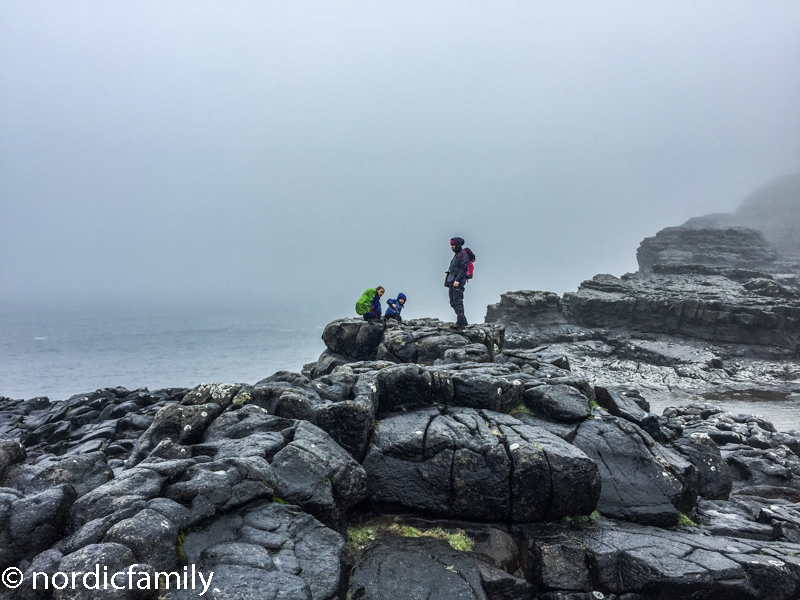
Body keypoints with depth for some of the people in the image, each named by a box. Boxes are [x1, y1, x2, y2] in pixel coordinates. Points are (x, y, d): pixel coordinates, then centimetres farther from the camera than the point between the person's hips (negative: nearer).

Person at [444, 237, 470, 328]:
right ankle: (463, 321, 18)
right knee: (453, 302, 10)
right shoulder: (457, 255, 22)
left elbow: (463, 268, -17)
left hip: (458, 283, -10)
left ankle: (460, 323, -9)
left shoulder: (463, 254, -7)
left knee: (457, 302, -11)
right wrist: (447, 280, 19)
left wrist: (457, 280, -24)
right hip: (452, 282, 10)